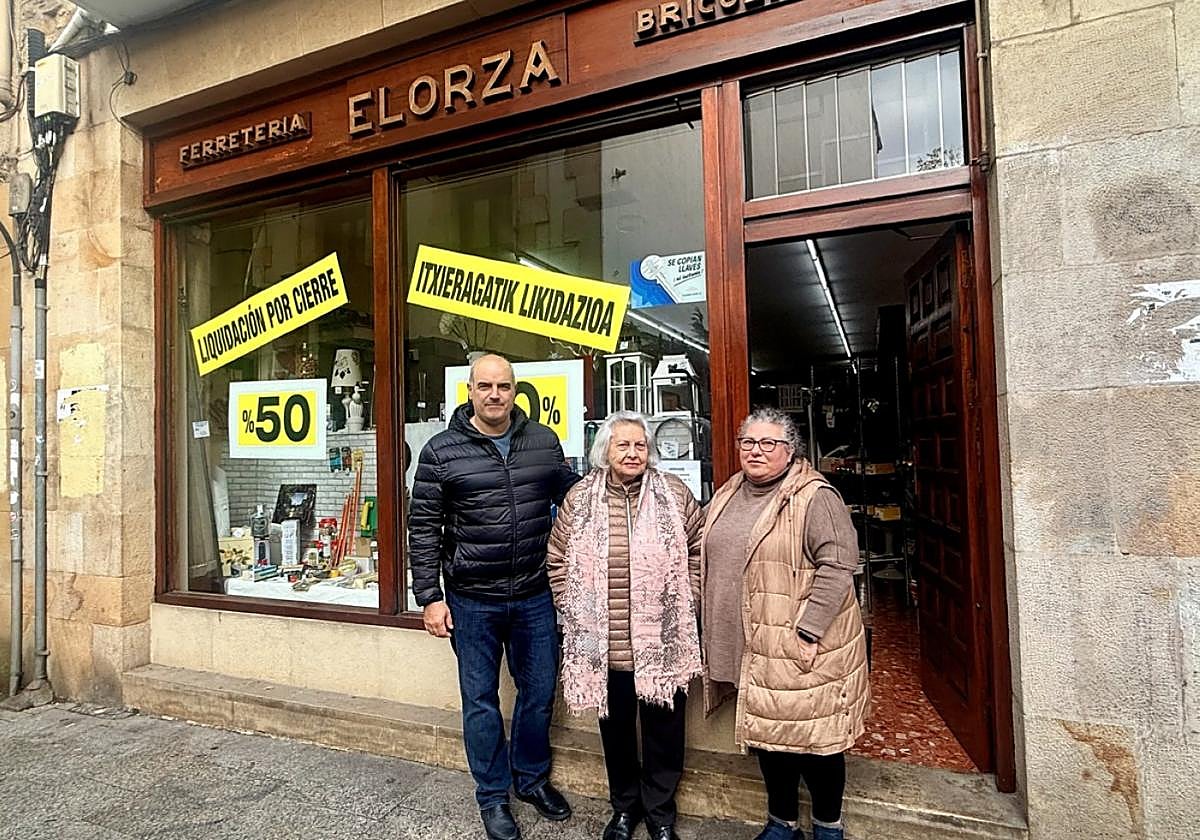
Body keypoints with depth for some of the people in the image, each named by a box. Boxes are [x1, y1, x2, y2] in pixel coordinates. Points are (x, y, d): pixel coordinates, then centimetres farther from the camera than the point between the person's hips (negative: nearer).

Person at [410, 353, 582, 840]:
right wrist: (429, 597, -7)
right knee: (481, 700, 13)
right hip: (472, 602, -2)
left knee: (539, 693, 16)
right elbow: (424, 528, -5)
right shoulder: (441, 451, -7)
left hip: (535, 597, 3)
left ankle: (532, 778, 42)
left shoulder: (544, 442, 1)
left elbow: (572, 495, 15)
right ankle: (493, 796, 35)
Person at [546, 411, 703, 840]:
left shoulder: (674, 494, -3)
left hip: (662, 642, -1)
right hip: (602, 644, 1)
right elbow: (557, 560, 7)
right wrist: (575, 608, 3)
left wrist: (686, 600, 2)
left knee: (663, 731, 12)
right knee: (615, 728, 18)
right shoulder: (579, 498, -1)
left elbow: (699, 548, 5)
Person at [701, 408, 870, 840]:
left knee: (813, 738, 7)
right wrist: (714, 628, 16)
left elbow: (837, 565, -19)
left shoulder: (814, 497, -13)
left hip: (801, 648, -6)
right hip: (749, 647, 6)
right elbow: (714, 561, 19)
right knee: (768, 736, 17)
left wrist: (807, 631, -22)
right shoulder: (729, 495, 10)